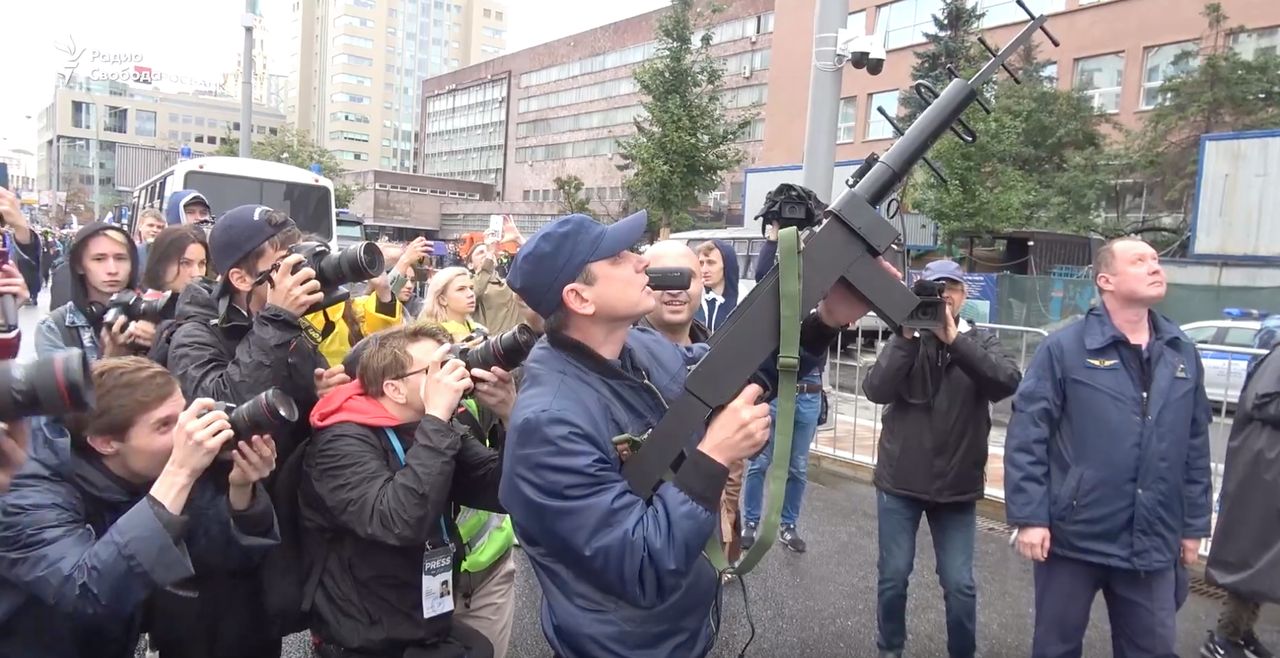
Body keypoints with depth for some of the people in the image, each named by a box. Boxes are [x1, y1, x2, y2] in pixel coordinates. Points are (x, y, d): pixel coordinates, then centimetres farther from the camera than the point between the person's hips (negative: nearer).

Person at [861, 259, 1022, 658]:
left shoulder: (981, 342, 2)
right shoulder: (905, 340, 0)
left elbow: (1008, 382, -18)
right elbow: (876, 391, -15)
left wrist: (954, 339, -25)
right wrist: (909, 337, -22)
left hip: (957, 486, 0)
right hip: (900, 480, 0)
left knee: (960, 584, 5)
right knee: (894, 575, 9)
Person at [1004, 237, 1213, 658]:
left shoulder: (1183, 354, 6)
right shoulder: (1064, 348, -10)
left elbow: (1196, 446, 12)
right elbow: (1026, 436, -12)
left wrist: (1194, 524, 13)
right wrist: (1028, 516, -16)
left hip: (1153, 543, 5)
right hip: (1074, 535, -4)